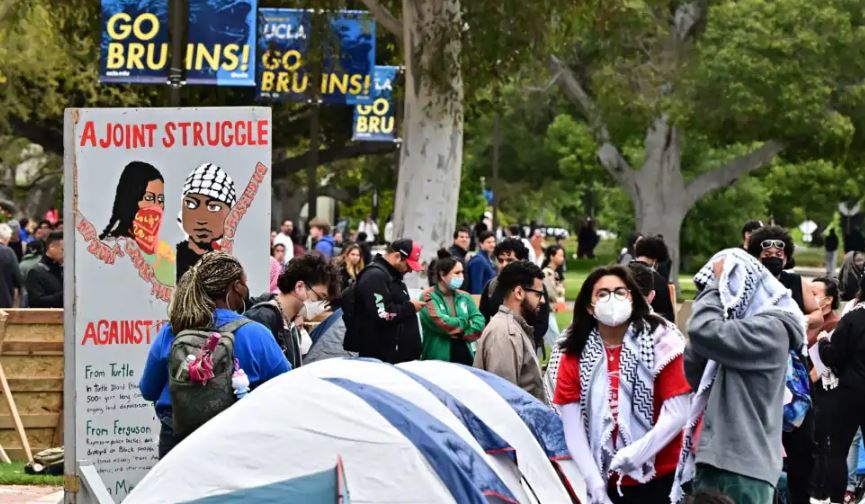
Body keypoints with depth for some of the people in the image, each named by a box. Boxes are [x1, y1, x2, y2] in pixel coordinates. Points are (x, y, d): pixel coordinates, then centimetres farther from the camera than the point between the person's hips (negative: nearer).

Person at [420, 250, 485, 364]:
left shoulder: (464, 297, 11)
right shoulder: (429, 297, -5)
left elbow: (479, 323, -1)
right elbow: (439, 322, -19)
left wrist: (459, 334, -13)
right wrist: (464, 323, -5)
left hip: (464, 358, 5)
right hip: (437, 360, -5)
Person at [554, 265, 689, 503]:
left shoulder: (659, 342, -6)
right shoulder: (574, 356, 2)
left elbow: (677, 414, -10)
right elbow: (572, 426, 0)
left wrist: (636, 453, -19)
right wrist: (593, 481, -8)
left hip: (660, 478, -2)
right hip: (607, 482, 3)